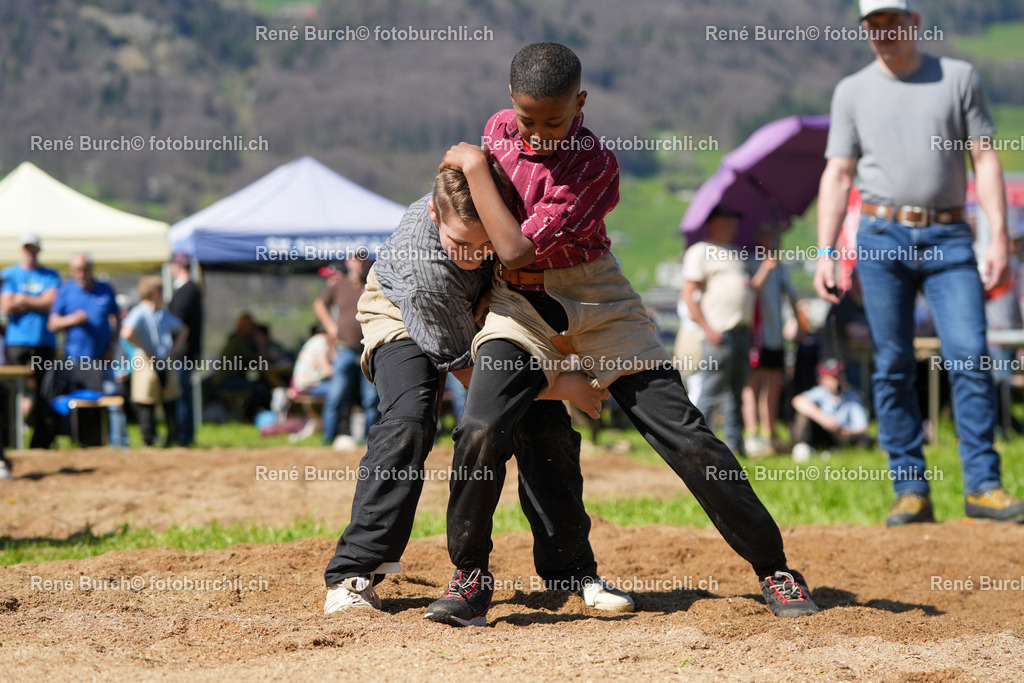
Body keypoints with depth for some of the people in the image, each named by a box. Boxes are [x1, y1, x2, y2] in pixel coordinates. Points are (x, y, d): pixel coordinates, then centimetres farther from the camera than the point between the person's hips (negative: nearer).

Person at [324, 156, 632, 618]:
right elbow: (470, 371, -31)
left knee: (544, 424, -8)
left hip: (485, 309, 4)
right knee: (410, 420, -29)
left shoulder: (507, 198, -35)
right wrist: (563, 385, -28)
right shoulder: (423, 265, -43)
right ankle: (352, 574, -22)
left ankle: (571, 570, 7)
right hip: (405, 315, -4)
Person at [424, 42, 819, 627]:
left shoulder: (596, 164, -21)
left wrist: (474, 166, -20)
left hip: (601, 311, -3)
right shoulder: (500, 128, -2)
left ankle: (773, 567, 4)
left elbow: (518, 249, -27)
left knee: (687, 439, -8)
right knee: (482, 431, -22)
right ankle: (470, 578, -3)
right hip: (519, 308, 3)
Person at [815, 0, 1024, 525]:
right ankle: (910, 491, 4)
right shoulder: (852, 91, 12)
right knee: (892, 367, -1)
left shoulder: (958, 77, 8)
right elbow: (838, 175, 9)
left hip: (948, 240, -1)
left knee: (969, 356, -12)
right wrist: (825, 253, -1)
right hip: (882, 239, 1)